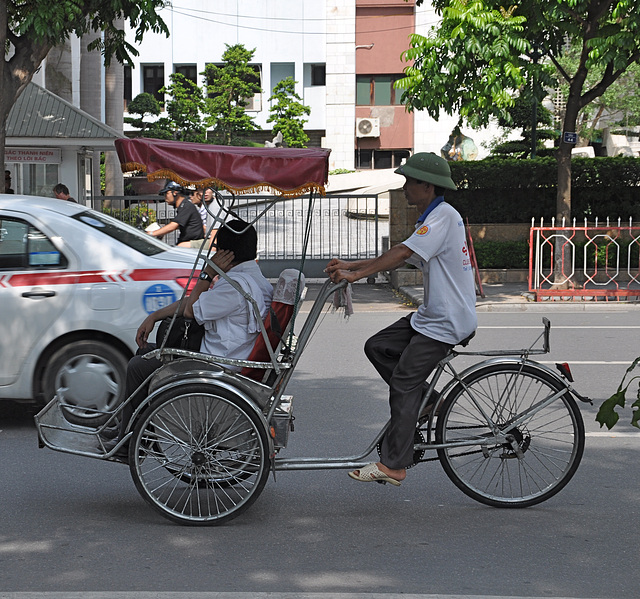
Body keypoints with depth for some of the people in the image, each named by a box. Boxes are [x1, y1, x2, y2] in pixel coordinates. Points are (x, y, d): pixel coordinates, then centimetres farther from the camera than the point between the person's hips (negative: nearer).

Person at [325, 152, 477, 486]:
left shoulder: (444, 216, -16)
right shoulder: (431, 219, 16)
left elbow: (401, 253, -24)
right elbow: (399, 258, 17)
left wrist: (357, 274, -24)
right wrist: (351, 266, 11)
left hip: (447, 323, -10)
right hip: (431, 315, 10)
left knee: (403, 382, -10)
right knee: (377, 347, 6)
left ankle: (393, 465, -5)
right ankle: (425, 400, 13)